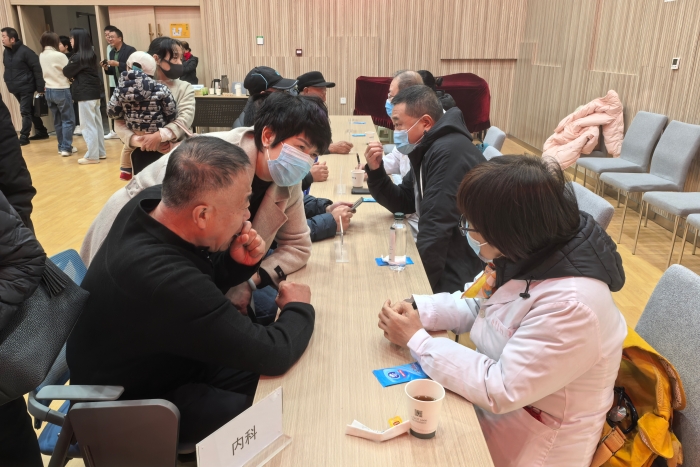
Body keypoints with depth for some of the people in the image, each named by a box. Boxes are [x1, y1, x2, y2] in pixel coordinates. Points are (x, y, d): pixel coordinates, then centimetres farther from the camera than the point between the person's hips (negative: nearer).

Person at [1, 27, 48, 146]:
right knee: (29, 111, 13)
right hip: (15, 88, 8)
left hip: (26, 87, -8)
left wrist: (40, 87, -17)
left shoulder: (25, 51, -14)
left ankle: (24, 137, -2)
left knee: (25, 112, -6)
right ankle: (42, 132, 23)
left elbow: (37, 69, -15)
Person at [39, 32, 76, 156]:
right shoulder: (59, 55, -15)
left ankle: (61, 146, 18)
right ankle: (66, 148, -6)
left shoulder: (41, 56, 7)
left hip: (49, 90, 7)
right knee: (68, 120, -1)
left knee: (57, 121, 13)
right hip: (62, 90, -7)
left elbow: (44, 73, 15)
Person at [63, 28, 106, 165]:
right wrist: (74, 76, 2)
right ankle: (100, 152, 19)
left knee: (88, 125, -3)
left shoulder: (77, 57, -16)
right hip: (95, 91, 8)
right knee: (97, 123, 13)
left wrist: (72, 75, 15)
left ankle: (92, 156, 0)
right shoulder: (91, 54, 9)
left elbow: (67, 72, -5)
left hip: (85, 94, -8)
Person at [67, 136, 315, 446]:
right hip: (134, 403, -7)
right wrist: (299, 308, -13)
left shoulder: (156, 202, -16)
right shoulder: (164, 281, -42)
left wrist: (238, 264, -17)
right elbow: (273, 354, -32)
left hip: (171, 358, 8)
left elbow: (204, 280, 4)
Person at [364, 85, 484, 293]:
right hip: (448, 260, 9)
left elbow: (436, 226, -25)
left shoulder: (449, 152, -22)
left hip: (461, 274, -9)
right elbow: (403, 204, 13)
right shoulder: (429, 149, 9)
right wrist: (375, 170, -2)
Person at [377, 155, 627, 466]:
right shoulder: (530, 253, -8)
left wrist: (416, 340, -23)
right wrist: (418, 310, -10)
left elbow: (500, 390, -29)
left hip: (533, 438, -7)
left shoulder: (571, 305, -34)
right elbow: (477, 305, 7)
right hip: (498, 398, 7)